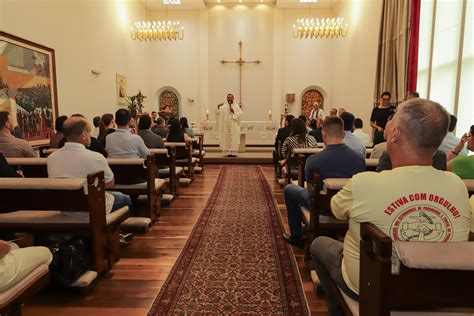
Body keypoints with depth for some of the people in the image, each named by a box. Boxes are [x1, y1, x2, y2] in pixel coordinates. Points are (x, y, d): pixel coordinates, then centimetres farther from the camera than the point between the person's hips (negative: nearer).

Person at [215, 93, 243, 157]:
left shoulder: (236, 106, 7)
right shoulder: (224, 107, 12)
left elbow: (240, 114, -3)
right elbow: (217, 113, 2)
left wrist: (234, 112, -15)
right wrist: (218, 107, -15)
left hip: (234, 126, -2)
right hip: (226, 126, 2)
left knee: (234, 139, -5)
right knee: (227, 139, -2)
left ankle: (234, 153, -3)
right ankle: (228, 153, 1)